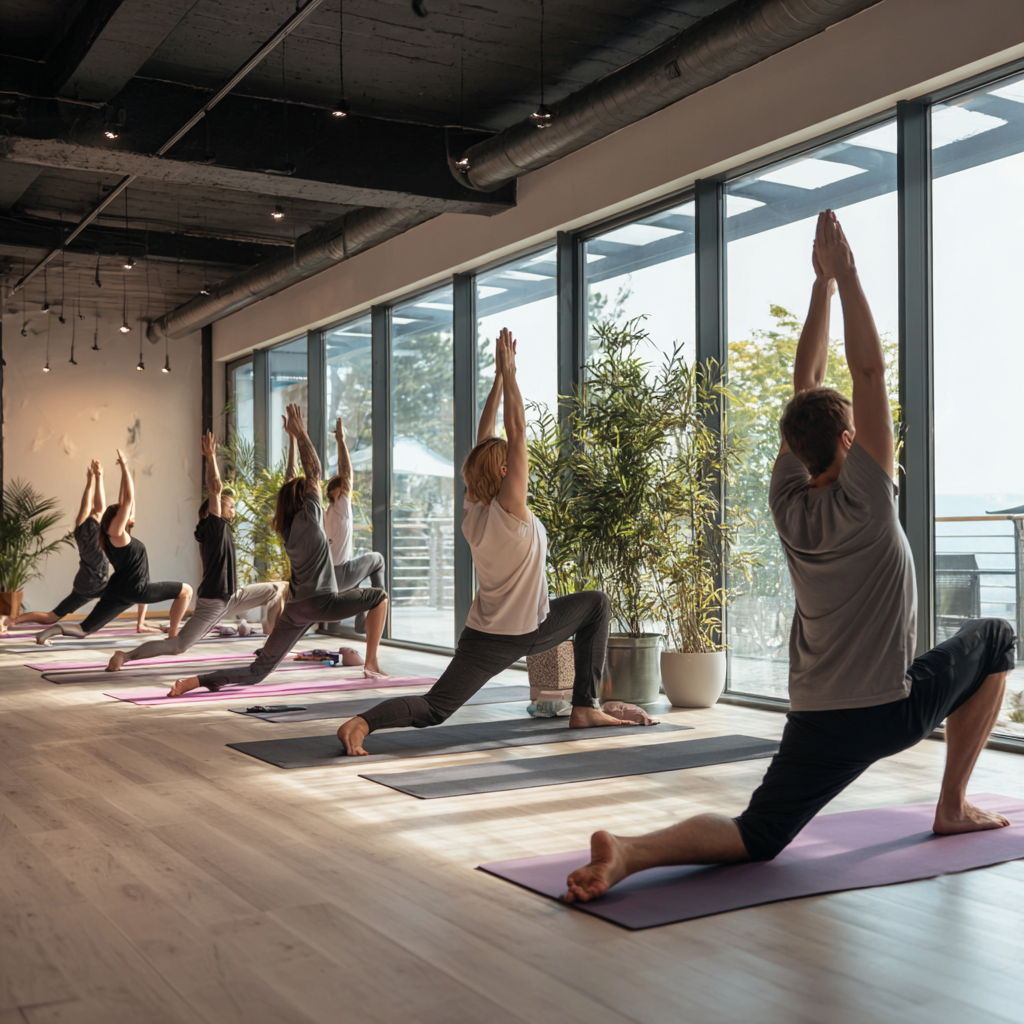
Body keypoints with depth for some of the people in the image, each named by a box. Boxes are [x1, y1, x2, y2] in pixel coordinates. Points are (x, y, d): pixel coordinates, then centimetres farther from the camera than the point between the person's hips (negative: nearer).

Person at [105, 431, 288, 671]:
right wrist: (211, 456, -19)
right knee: (179, 645, -12)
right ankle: (125, 655, 0)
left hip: (232, 596, 10)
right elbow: (215, 489, -21)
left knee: (279, 589, 10)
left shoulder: (222, 529, 10)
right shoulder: (213, 526, -14)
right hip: (213, 602, -10)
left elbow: (215, 489, 17)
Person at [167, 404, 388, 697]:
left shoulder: (286, 527, 13)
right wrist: (300, 433, 5)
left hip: (295, 607, 7)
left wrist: (294, 438, 28)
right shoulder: (309, 515, -6)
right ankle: (371, 663, 8)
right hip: (321, 602, -7)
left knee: (257, 671, 5)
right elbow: (314, 472, -2)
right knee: (378, 596, 13)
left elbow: (292, 485, 23)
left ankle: (190, 682, -8)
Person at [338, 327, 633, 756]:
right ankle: (583, 708, 12)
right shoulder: (511, 511, -19)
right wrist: (508, 372, -12)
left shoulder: (472, 511, -2)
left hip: (486, 636, 6)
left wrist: (499, 379, 5)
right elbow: (517, 430, -19)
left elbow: (485, 441, 3)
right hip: (524, 634, -6)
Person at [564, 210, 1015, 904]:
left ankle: (630, 851, -26)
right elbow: (870, 370, -14)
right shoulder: (864, 499, -14)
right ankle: (954, 808, 21)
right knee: (994, 639, 20)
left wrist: (823, 284, 9)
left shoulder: (788, 500, 1)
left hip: (816, 721, 5)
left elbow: (808, 385, 8)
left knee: (757, 838, 4)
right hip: (890, 710, -4)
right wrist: (844, 273, -9)